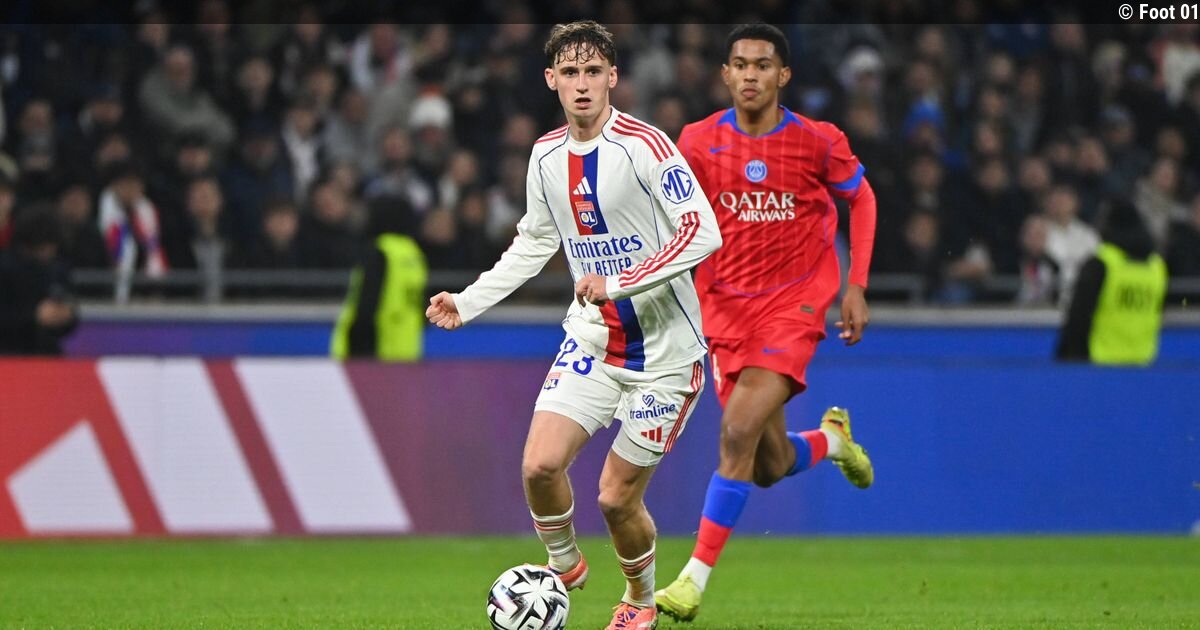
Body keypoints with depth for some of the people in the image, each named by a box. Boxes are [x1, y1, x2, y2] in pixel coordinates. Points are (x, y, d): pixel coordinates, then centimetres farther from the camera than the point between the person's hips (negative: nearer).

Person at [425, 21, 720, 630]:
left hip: (664, 350, -5)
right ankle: (563, 565, 14)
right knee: (540, 464, -15)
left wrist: (618, 283, -28)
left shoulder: (644, 146, -17)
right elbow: (534, 242, 20)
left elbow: (703, 232, -23)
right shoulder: (547, 155, 4)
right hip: (591, 339, 5)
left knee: (616, 498, -2)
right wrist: (467, 303, 12)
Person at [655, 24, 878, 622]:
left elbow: (861, 198, 8)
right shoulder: (698, 141, -4)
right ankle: (831, 440, 43)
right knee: (769, 466, 5)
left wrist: (855, 287, 2)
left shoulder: (817, 142, -8)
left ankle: (696, 577, -15)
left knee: (739, 430, -21)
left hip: (795, 302, -3)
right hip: (725, 306, 3)